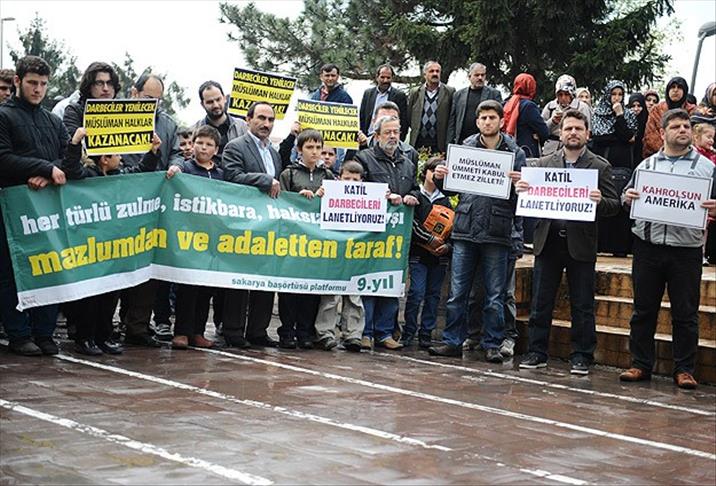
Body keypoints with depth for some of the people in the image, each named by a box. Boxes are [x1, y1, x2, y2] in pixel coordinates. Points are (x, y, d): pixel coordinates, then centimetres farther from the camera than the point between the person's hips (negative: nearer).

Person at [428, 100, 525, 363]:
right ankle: (453, 341, 12)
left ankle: (492, 344, 13)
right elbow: (450, 189, 13)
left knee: (494, 295, 5)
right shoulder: (465, 149, 10)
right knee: (457, 292, 4)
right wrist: (440, 178, -6)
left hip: (497, 233, -2)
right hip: (465, 230, 2)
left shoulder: (515, 153, 5)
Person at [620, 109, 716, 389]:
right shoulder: (646, 165, 12)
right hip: (648, 247, 2)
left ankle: (684, 369, 12)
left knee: (685, 314, 3)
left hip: (686, 250, -2)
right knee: (643, 310, 6)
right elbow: (627, 199, 16)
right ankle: (640, 365, 15)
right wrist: (627, 197, -7)